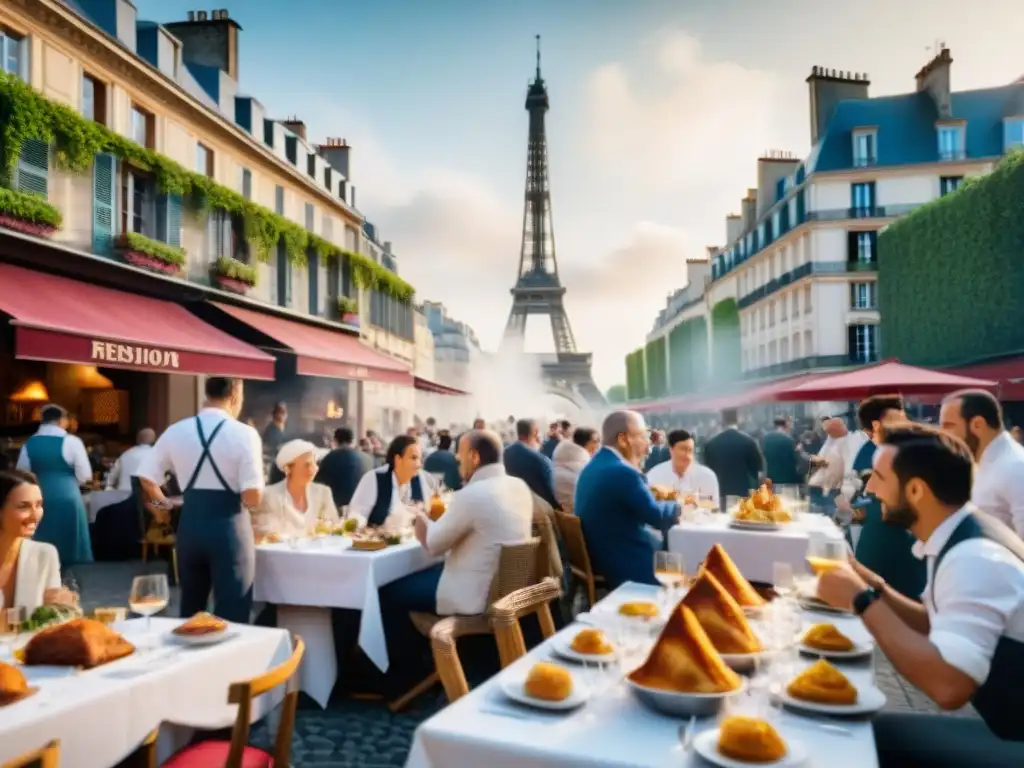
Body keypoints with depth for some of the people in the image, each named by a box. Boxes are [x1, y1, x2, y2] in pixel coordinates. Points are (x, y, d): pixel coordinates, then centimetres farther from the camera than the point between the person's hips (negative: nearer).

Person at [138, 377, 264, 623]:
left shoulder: (176, 431, 2)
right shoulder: (244, 434, -12)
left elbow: (146, 478, 6)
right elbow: (252, 497, -17)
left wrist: (162, 502, 25)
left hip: (189, 523, 5)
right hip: (229, 527, -5)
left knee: (191, 609, 22)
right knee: (232, 614, 5)